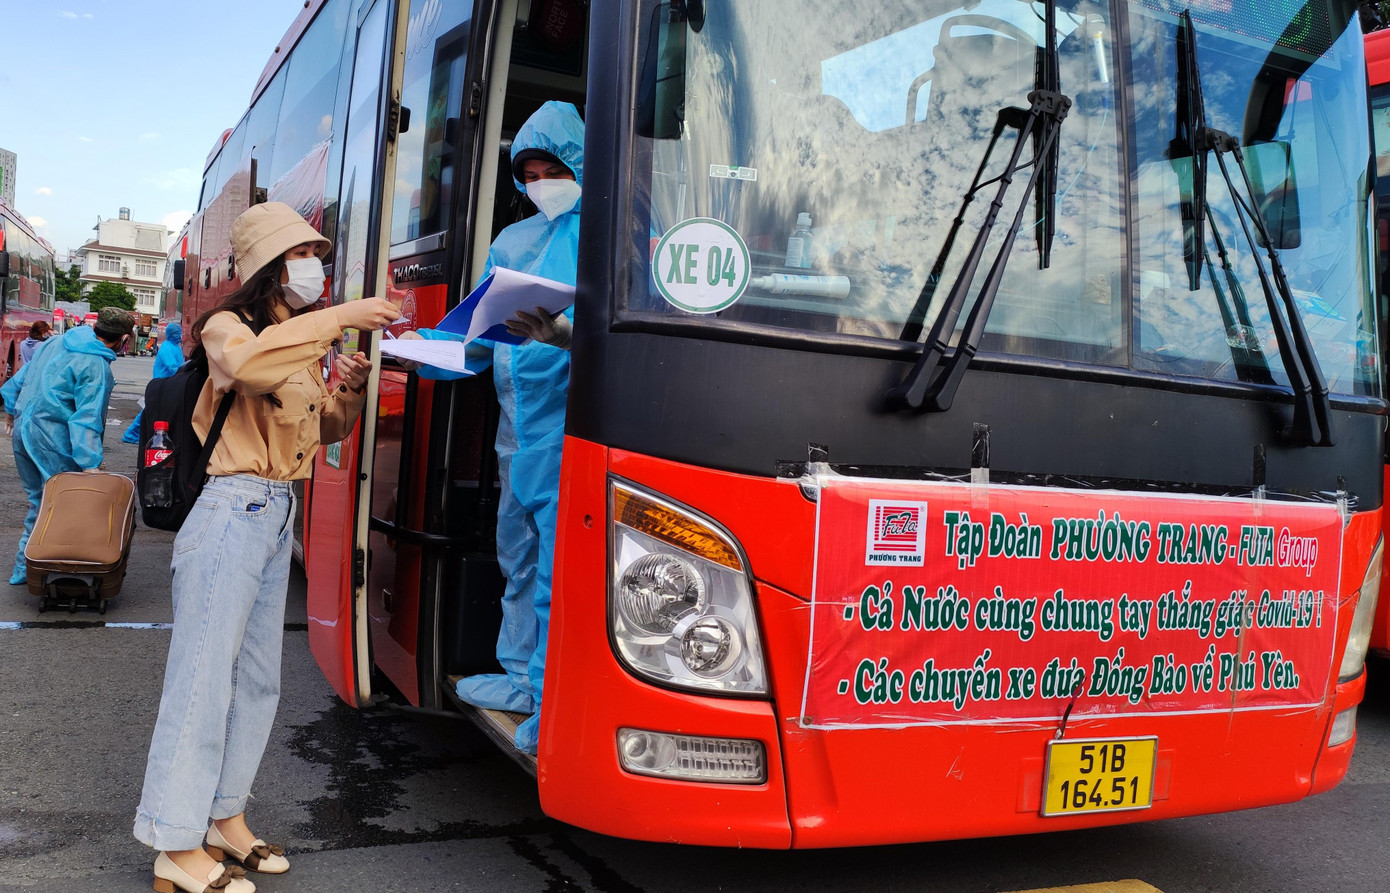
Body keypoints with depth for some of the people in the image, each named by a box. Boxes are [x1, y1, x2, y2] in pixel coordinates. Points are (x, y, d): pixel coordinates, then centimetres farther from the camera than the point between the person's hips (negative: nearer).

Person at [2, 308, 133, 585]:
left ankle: (23, 568, 25)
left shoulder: (57, 343, 10)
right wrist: (90, 463, -23)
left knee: (38, 500, 19)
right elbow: (87, 417, -21)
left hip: (23, 429, 9)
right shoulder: (96, 367, -14)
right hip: (53, 440, -9)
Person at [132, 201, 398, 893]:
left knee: (257, 680, 14)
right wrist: (338, 318, -29)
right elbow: (244, 361, -32)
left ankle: (226, 818, 27)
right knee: (205, 675, -5)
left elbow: (327, 430, 21)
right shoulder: (229, 325, -6)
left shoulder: (303, 343, 17)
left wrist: (350, 390, 1)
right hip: (231, 511, -9)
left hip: (278, 515, 9)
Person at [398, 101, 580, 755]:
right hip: (516, 423, 9)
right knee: (518, 557, 18)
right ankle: (522, 676, 34)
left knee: (559, 564, -5)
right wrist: (429, 347, 4)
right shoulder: (512, 241, 18)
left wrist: (565, 336, -35)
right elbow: (482, 333, 20)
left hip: (567, 423, -8)